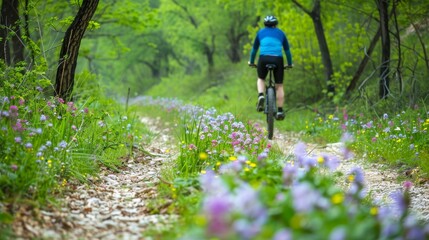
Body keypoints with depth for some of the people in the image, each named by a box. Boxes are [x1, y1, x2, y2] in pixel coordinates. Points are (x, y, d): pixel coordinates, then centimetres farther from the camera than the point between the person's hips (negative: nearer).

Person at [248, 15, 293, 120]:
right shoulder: (281, 33, 22)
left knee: (261, 79, 25)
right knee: (279, 86, 9)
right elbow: (287, 49, 28)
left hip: (264, 58, 0)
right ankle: (280, 111, 4)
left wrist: (251, 62, 41)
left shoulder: (261, 32, 22)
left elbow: (254, 48, 29)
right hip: (278, 59, 0)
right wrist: (290, 64, 39)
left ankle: (261, 95, -4)